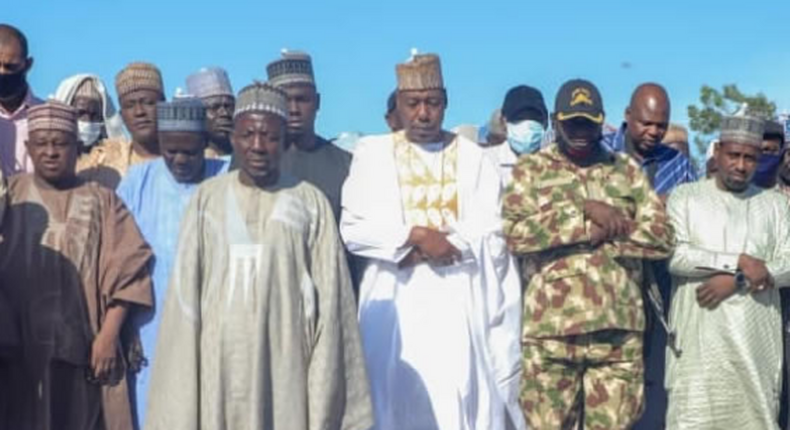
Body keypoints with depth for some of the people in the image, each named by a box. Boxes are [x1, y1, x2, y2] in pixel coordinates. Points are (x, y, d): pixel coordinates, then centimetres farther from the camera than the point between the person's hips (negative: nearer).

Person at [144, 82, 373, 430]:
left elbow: (327, 296, 1)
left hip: (285, 357, -1)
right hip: (220, 360, 1)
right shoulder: (207, 199, 7)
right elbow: (186, 289, 6)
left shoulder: (310, 203, 2)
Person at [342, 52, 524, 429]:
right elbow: (352, 229, -3)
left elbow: (491, 235, -2)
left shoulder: (473, 158, 8)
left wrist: (422, 250, -12)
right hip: (395, 305, 0)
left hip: (459, 304, 1)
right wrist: (415, 235, -16)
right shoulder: (372, 154, 6)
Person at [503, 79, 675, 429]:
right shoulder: (531, 169, 8)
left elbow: (661, 237, 4)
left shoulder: (628, 171, 14)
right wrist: (584, 211, -12)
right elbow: (516, 233, -9)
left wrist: (603, 233, -9)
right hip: (552, 325, -2)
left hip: (618, 325, 2)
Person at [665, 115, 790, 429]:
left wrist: (736, 280, -11)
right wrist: (740, 261, -12)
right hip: (700, 338, -2)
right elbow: (674, 255, -8)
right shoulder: (686, 197, 7)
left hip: (758, 338, 2)